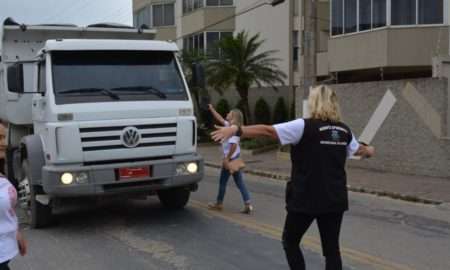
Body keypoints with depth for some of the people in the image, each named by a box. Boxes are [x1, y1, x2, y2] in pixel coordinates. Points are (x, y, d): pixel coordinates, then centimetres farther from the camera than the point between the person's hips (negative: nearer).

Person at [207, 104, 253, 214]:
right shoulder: (228, 125, 9)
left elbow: (234, 145, -28)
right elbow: (219, 118, 24)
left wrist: (227, 158, -25)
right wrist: (211, 109, 29)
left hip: (231, 159, -9)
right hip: (236, 158, 9)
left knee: (223, 181, 8)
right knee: (239, 182, 7)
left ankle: (219, 203, 22)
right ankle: (248, 204, 2)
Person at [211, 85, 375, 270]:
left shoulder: (305, 126, -11)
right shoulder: (344, 131, 8)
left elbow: (268, 131, -20)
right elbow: (359, 149, 29)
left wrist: (236, 130, -20)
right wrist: (369, 151, 52)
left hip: (306, 198, -5)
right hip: (335, 199, 5)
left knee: (290, 242, 15)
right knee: (331, 248, 11)